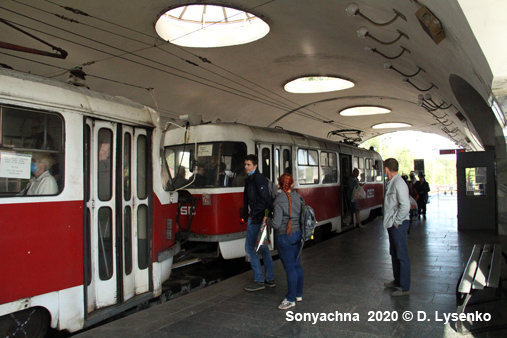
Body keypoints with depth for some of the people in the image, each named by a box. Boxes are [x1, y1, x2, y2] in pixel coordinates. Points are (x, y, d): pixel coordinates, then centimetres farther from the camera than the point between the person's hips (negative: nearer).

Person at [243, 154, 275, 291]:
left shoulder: (259, 178, -14)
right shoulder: (249, 179, 15)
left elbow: (265, 200, -21)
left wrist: (253, 214, -18)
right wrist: (246, 214, 10)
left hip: (256, 219, -10)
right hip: (254, 217, 10)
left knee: (250, 247, -4)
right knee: (263, 247, 13)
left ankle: (259, 281, 3)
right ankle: (270, 279, 22)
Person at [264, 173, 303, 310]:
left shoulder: (279, 200, -18)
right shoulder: (298, 197, -1)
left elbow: (276, 224, -20)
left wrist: (266, 220, -1)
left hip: (284, 237, -6)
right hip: (297, 234, 7)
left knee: (290, 268, 2)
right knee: (297, 265, 18)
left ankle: (290, 299, 14)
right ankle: (299, 294, 32)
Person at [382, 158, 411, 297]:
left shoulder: (398, 183, -19)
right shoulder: (390, 182, 10)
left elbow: (405, 206, -24)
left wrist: (396, 221, -16)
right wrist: (391, 221, 11)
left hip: (399, 224, -10)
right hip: (392, 224, 10)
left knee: (402, 256, -1)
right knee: (394, 254, 20)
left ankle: (405, 288, 9)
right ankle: (397, 280, 36)